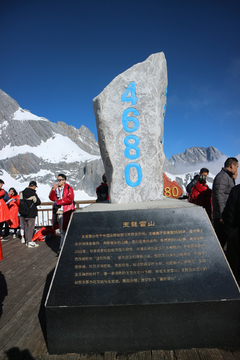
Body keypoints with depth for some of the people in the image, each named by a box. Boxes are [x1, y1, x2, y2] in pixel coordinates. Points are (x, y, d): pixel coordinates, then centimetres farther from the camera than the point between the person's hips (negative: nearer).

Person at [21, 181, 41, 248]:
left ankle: (27, 241, 23)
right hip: (31, 213, -7)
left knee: (26, 226, 14)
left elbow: (20, 200, 14)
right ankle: (30, 242, 0)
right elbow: (38, 202, -12)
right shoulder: (33, 193, -17)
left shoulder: (23, 192, 5)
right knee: (31, 227, -2)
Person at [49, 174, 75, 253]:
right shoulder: (56, 189, 17)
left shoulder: (69, 188, 0)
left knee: (64, 230, -10)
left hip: (67, 211, -7)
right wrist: (53, 189, -8)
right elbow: (52, 198, 6)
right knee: (62, 230, 11)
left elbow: (70, 199, -14)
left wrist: (58, 202, -11)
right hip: (59, 211, 7)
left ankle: (62, 248, -7)